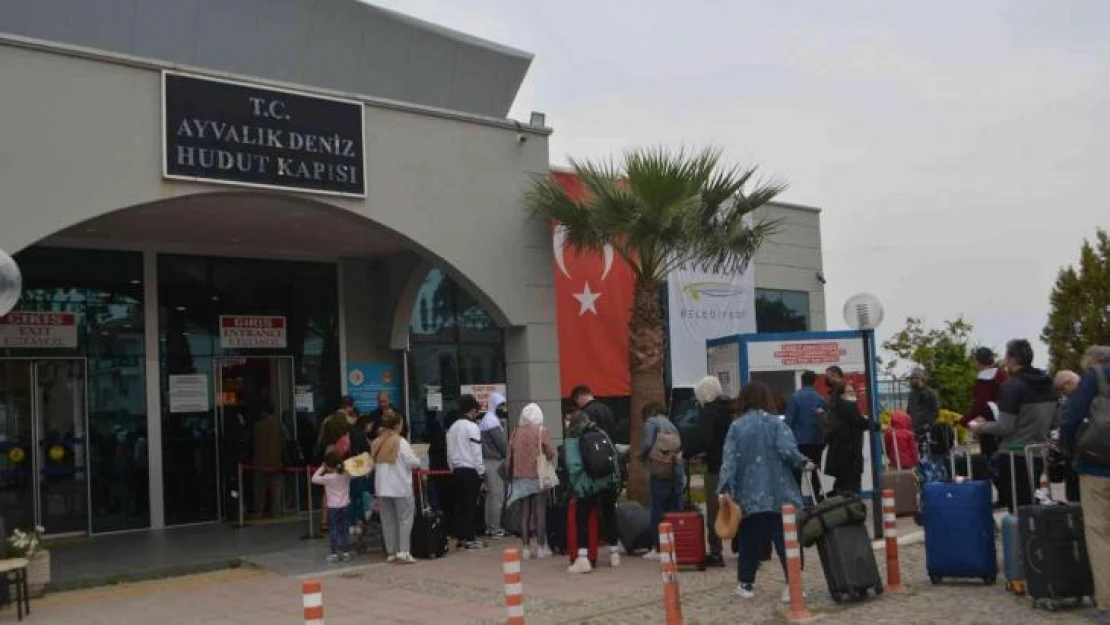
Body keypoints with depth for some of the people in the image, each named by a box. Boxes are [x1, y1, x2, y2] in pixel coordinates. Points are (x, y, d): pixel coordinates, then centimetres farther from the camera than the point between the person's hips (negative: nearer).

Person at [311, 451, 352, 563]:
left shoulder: (328, 478, -16)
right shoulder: (346, 475, -3)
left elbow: (314, 479, -10)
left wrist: (321, 469, -2)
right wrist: (341, 466, 11)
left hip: (333, 508, -4)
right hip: (345, 506, 4)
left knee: (333, 531, 4)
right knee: (344, 530, 11)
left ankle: (334, 553, 4)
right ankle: (345, 552, 15)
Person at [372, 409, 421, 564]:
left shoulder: (376, 443, 4)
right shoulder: (400, 442, -11)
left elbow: (374, 463, 10)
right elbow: (414, 462, -10)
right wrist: (416, 462, 10)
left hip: (381, 487, 5)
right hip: (401, 487, -5)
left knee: (388, 520, 11)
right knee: (405, 518, 2)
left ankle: (391, 552, 14)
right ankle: (403, 551, -4)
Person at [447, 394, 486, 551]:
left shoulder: (453, 427, 11)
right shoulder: (472, 427, -11)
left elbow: (450, 452, 13)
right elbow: (476, 453, -13)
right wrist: (481, 473, -7)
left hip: (457, 471, 7)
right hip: (470, 471, -7)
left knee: (459, 504, 9)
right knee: (471, 505, -3)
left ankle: (460, 538, 13)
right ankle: (470, 540, -2)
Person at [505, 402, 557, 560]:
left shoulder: (516, 432, 3)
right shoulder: (542, 431, -7)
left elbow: (509, 455, 5)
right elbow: (552, 453, -10)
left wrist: (511, 474, 13)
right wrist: (551, 455, 12)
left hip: (521, 477, 3)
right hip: (538, 476, -3)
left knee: (525, 513, 10)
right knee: (540, 512, 3)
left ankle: (526, 548, 11)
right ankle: (541, 548, 4)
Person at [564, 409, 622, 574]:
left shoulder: (571, 440, -2)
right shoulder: (601, 433, 12)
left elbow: (573, 467, -11)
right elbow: (615, 457, 11)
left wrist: (575, 487, -4)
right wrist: (616, 480, 15)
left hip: (588, 485, -5)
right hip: (609, 481, 5)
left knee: (582, 518, 2)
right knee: (609, 515, 16)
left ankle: (583, 558, -8)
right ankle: (614, 555, 24)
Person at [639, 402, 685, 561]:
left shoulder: (652, 421, 3)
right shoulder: (672, 425, 22)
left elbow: (647, 444, -9)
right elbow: (680, 446, 13)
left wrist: (642, 457, 10)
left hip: (659, 472, -6)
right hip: (677, 472, 6)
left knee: (658, 510, -2)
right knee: (675, 510, 9)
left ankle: (657, 548, -2)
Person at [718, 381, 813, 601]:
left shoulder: (736, 427, 2)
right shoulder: (776, 423, -2)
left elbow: (729, 459, -5)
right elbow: (787, 450, -15)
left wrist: (725, 488, -8)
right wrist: (803, 463, 3)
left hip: (749, 496, 2)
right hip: (779, 494, -2)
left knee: (749, 540, 11)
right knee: (785, 539, 2)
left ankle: (745, 583, 17)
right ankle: (793, 585, -3)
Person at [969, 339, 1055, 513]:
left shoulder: (1012, 386, -15)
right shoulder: (1047, 385, 9)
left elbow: (1005, 427, -17)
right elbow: (1049, 421, 20)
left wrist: (979, 427, -2)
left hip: (1015, 455, -8)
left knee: (1018, 510, -3)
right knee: (1029, 506, 15)